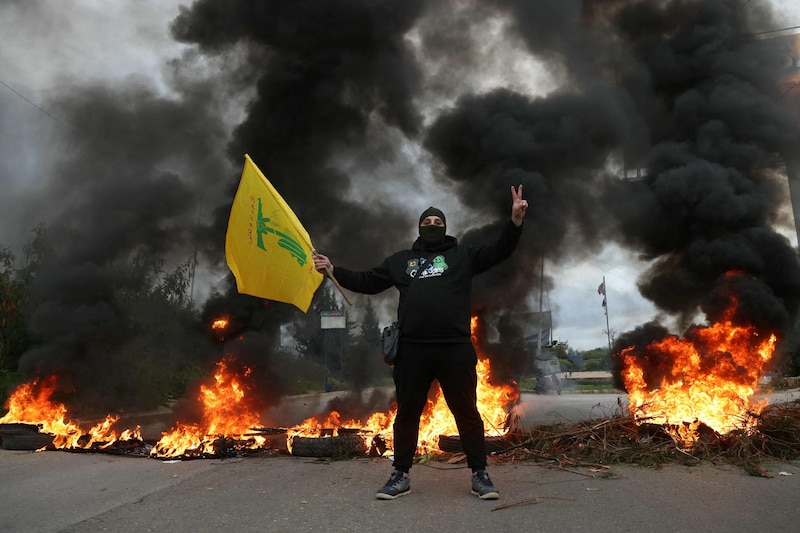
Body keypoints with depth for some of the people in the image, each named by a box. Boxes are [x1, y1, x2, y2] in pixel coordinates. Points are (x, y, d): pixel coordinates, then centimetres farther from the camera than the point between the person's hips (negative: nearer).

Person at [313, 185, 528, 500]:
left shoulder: (462, 255, 11)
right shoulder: (400, 260, 16)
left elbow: (498, 252, 1)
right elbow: (367, 283, 17)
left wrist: (515, 221, -13)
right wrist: (334, 271, 9)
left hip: (456, 349, -1)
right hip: (412, 350, 2)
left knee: (467, 412, 7)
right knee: (407, 413, 10)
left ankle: (479, 475, 21)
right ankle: (401, 476, 24)